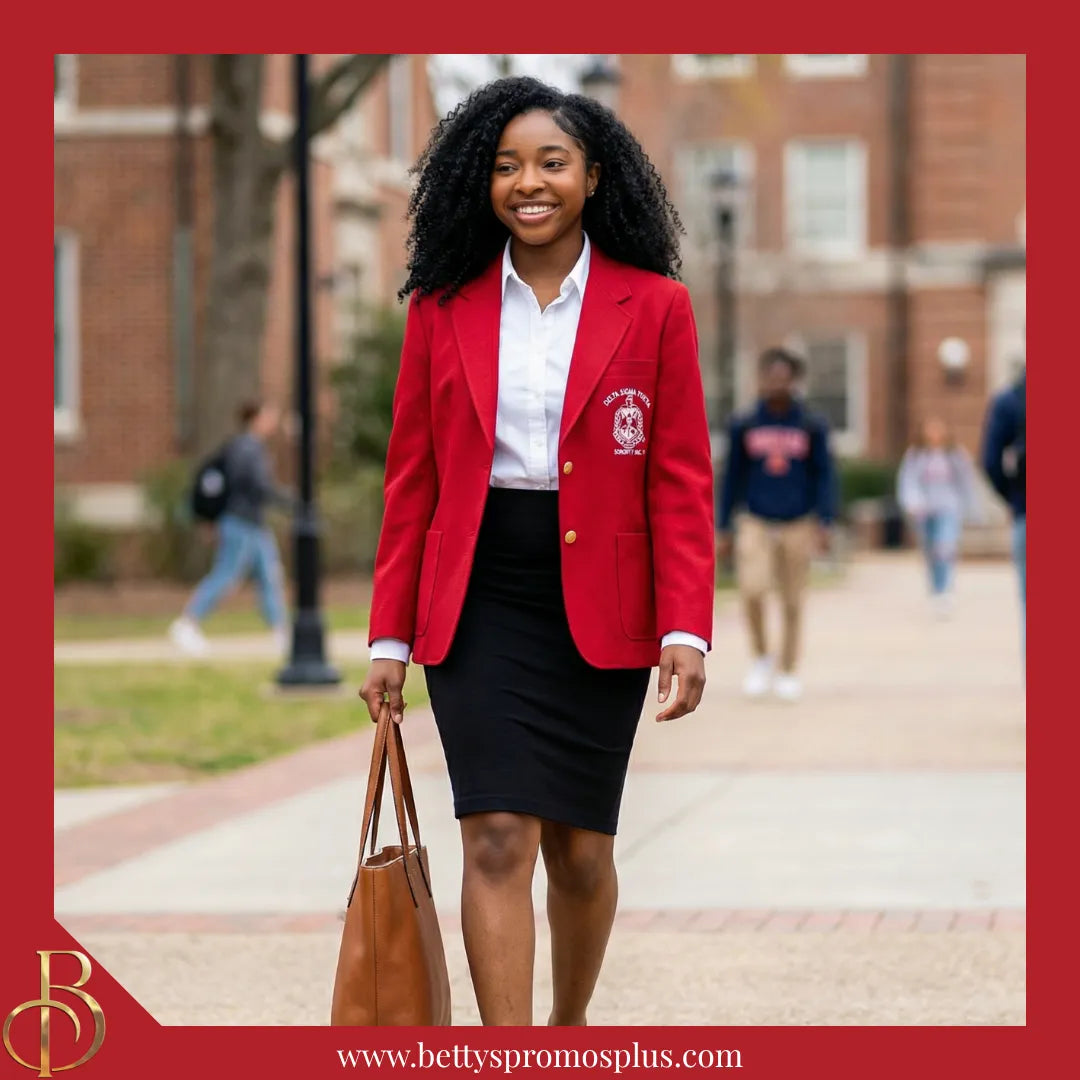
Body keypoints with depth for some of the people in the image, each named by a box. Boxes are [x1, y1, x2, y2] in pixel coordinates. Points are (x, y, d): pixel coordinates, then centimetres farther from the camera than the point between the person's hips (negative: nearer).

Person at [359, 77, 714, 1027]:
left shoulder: (655, 307, 1)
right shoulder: (442, 309, 4)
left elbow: (682, 484, -1)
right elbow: (412, 480, 7)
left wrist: (685, 630, -10)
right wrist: (391, 636, 4)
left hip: (598, 608, 0)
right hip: (477, 601, 0)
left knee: (580, 849, 9)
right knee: (498, 838, -10)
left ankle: (569, 1027, 34)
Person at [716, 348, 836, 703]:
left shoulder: (811, 427, 0)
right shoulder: (744, 426, 2)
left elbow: (825, 476, 4)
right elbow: (732, 477, 9)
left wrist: (823, 522, -8)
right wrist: (724, 529, 9)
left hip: (798, 524, 0)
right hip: (756, 523, 0)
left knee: (792, 603, 4)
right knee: (752, 591, -18)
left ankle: (788, 673, 17)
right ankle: (761, 658, 3)